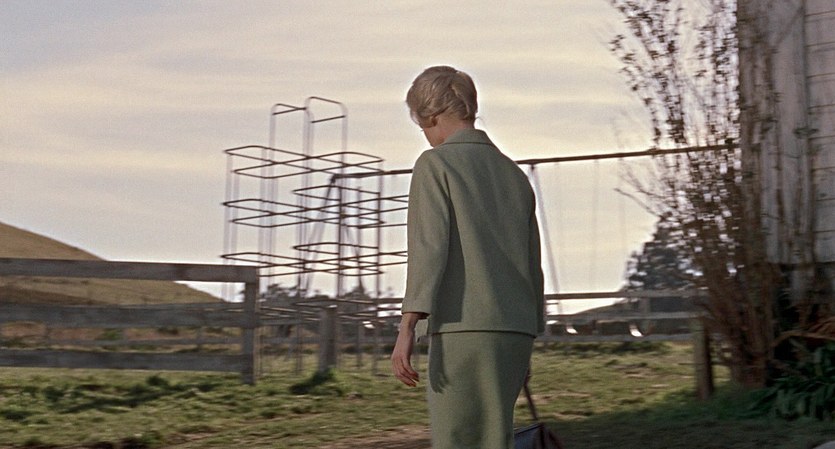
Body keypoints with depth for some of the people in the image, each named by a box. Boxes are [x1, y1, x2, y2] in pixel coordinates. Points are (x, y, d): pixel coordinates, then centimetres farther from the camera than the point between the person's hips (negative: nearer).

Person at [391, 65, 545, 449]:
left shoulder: (435, 164, -1)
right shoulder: (513, 173, 19)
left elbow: (429, 246, -14)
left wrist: (407, 327, -18)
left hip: (464, 330, -7)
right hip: (517, 331, 7)